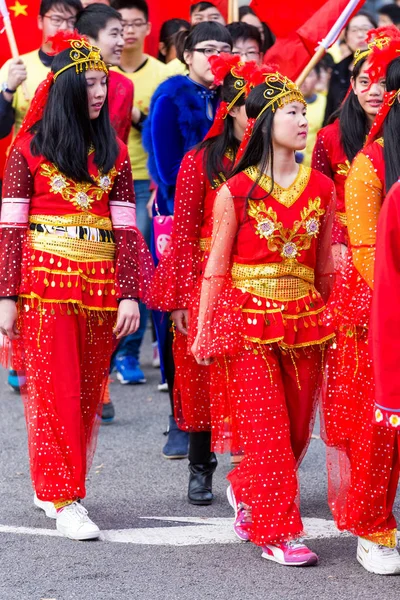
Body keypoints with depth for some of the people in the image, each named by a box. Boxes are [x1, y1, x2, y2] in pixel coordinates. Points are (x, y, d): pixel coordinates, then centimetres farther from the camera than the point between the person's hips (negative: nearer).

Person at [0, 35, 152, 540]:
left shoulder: (113, 153, 8)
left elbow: (125, 228, 5)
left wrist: (129, 294, -4)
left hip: (99, 284, 4)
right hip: (45, 280, -4)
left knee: (89, 393, 7)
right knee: (54, 391, -5)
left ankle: (52, 486, 20)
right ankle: (64, 500, -2)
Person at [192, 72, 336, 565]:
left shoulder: (321, 188, 4)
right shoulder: (235, 193, -7)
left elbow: (325, 266, 11)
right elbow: (216, 267, -2)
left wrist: (331, 323, 12)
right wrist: (203, 331, -1)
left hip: (303, 322, 4)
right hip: (248, 319, -4)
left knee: (296, 428, 10)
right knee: (265, 429, -5)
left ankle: (245, 491, 35)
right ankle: (277, 532, 3)